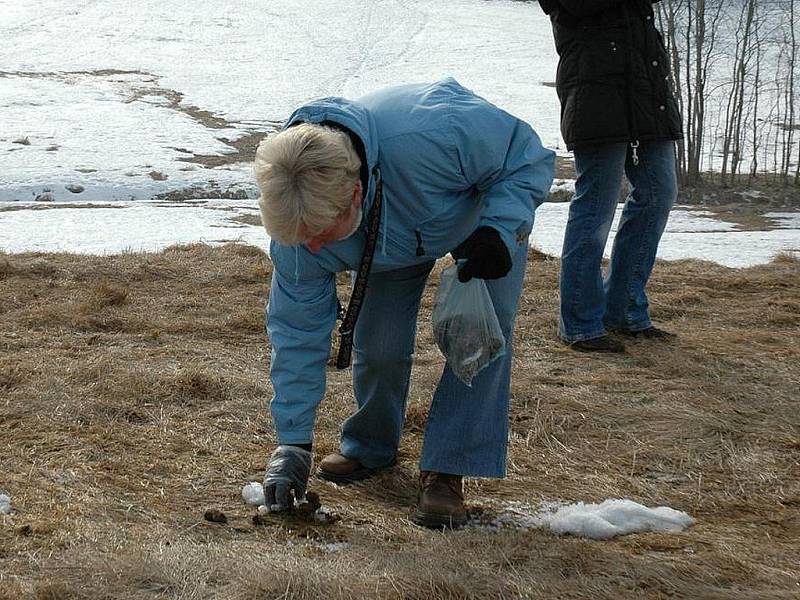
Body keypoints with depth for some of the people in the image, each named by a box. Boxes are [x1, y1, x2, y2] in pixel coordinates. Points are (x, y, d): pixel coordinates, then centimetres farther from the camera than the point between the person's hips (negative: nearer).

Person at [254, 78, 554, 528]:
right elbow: (298, 332, -19)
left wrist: (499, 230, -42)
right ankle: (370, 448, 23)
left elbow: (529, 156, -29)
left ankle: (445, 473, -10)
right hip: (391, 237, 3)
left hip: (488, 209, -3)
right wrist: (293, 443, -20)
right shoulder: (298, 218, -30)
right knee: (378, 344, -6)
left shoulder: (431, 136, -49)